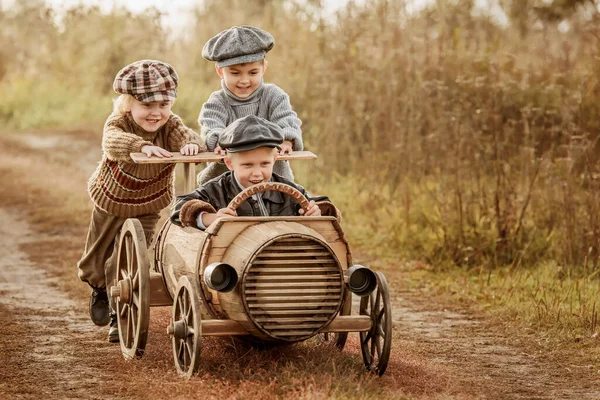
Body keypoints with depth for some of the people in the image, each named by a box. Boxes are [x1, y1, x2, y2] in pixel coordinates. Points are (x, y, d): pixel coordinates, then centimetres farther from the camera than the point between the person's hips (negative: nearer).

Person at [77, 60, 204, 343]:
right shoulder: (118, 123, -31)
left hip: (147, 208, 0)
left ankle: (120, 315, 4)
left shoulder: (170, 125, -23)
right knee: (97, 259, 20)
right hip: (109, 203, 0)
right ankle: (99, 289, 54)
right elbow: (112, 142, -54)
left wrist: (191, 144, -67)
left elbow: (188, 137, -42)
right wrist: (142, 146, -73)